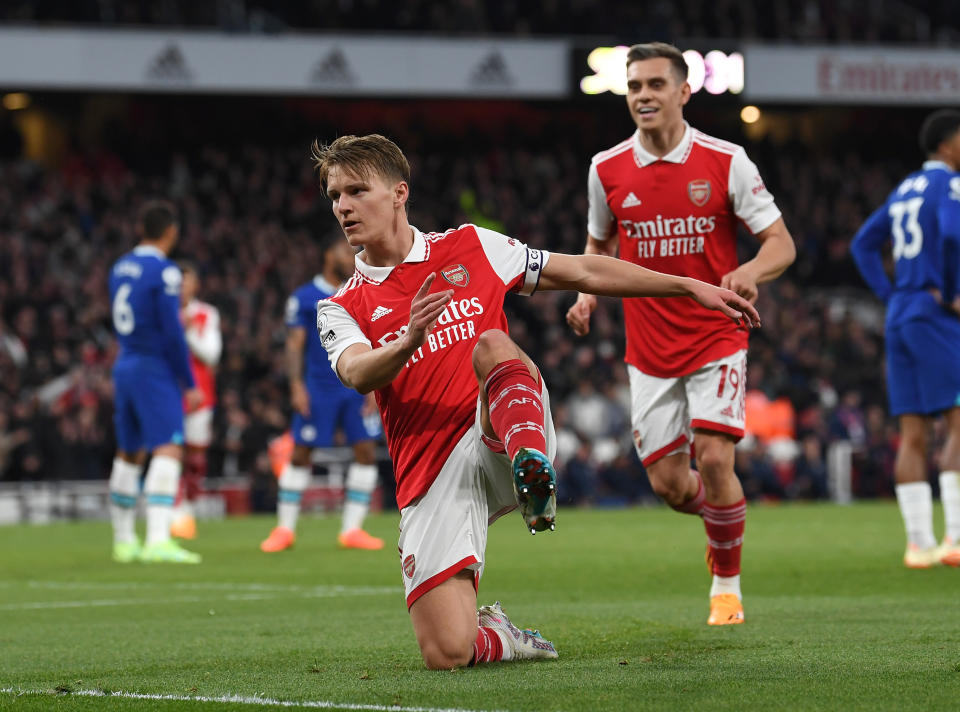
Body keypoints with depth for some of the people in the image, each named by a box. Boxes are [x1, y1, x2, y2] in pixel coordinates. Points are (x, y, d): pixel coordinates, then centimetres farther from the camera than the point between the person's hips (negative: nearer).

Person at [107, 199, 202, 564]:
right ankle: (158, 540, -26)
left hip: (124, 367, 8)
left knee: (129, 453, 16)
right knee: (168, 449, -13)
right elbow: (172, 334, -16)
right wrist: (190, 384, -11)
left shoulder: (120, 268, 10)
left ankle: (124, 541, 23)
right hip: (156, 370, -8)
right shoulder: (164, 273, -13)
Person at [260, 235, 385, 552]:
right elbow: (295, 344, -2)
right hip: (318, 389, -3)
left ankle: (351, 529, 1)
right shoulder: (304, 298, -1)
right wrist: (297, 386, -11)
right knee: (300, 454, -2)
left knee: (366, 452, -5)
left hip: (357, 389, 3)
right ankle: (285, 529, 7)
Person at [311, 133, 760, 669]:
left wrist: (692, 287, 15)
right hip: (431, 478, 1)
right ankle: (498, 635, 18)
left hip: (497, 438, -1)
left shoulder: (469, 248, 13)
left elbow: (584, 272, 18)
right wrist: (407, 343, -35)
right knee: (446, 653, -15)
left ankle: (532, 471, -52)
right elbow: (358, 373, -12)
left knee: (492, 346, -32)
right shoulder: (342, 309, 10)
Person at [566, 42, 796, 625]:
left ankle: (727, 584, 5)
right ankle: (721, 516, 35)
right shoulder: (607, 169, 0)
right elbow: (600, 243, 18)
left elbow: (782, 243, -5)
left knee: (714, 459, -17)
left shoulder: (726, 162, -8)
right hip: (649, 349, 3)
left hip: (716, 338, -3)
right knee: (669, 483, -1)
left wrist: (751, 271, -27)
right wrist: (587, 293, -2)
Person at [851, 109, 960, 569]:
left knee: (913, 435, 5)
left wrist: (889, 295, 14)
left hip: (899, 316, 8)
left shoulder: (905, 189, 18)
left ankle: (920, 542, 3)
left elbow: (863, 244, 22)